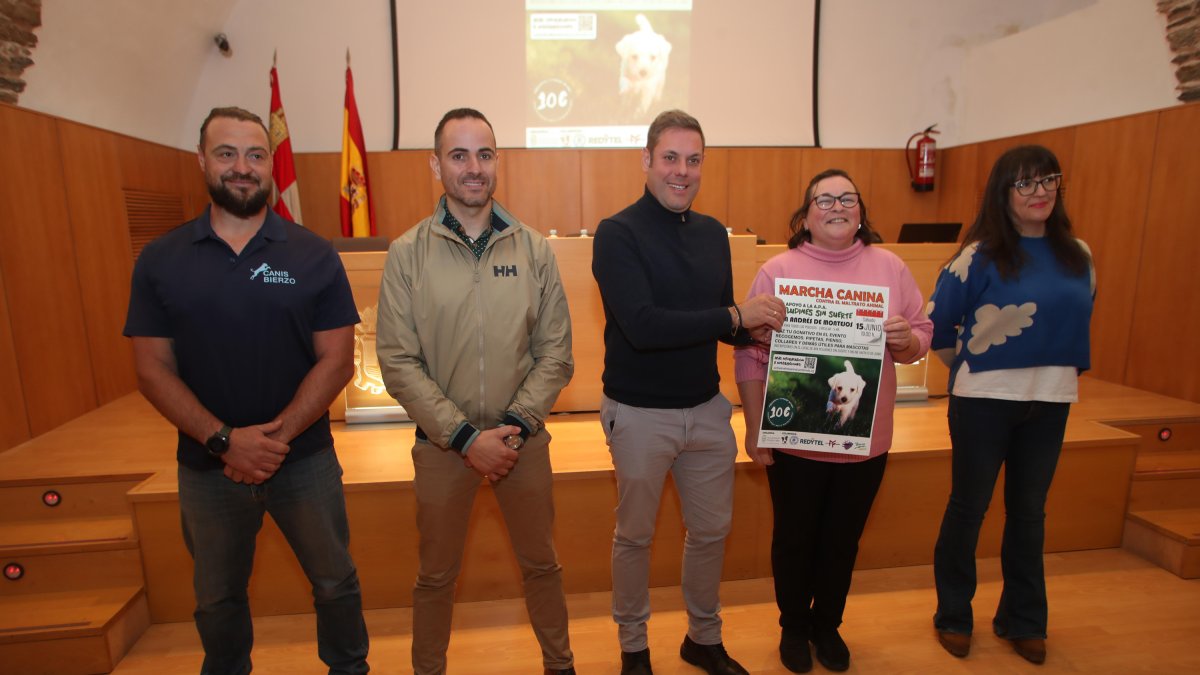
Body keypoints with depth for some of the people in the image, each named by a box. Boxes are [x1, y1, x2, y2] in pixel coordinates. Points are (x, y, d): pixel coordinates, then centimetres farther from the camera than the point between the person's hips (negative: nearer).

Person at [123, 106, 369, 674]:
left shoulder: (314, 256, -6)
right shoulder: (160, 260, -2)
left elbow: (336, 360, -9)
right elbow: (153, 371, -5)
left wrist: (276, 435, -19)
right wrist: (226, 441, -17)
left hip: (304, 460, -1)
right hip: (207, 466, 2)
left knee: (334, 583, 15)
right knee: (217, 598, 22)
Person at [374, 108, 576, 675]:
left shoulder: (533, 248, -1)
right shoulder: (407, 253, -5)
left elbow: (556, 352, -2)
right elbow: (399, 363, -9)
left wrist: (516, 426, -12)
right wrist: (465, 436, -14)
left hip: (524, 437, 1)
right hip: (441, 441, -1)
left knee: (541, 564, 18)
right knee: (436, 575, 17)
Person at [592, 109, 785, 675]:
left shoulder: (713, 233, 6)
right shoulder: (617, 234, -13)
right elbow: (642, 326, -25)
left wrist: (755, 330, -7)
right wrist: (736, 317, -22)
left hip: (707, 408, 6)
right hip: (641, 414, -5)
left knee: (711, 530, 18)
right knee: (635, 536, 14)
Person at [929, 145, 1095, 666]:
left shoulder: (1077, 255, 5)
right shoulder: (980, 255, -10)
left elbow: (1078, 320, 18)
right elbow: (938, 323, -6)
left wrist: (1064, 369, 12)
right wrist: (971, 366, 4)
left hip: (1051, 400, 4)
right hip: (984, 399, -4)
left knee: (1029, 511, 15)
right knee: (968, 508, 7)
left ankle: (1023, 620, 33)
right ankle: (953, 616, 25)